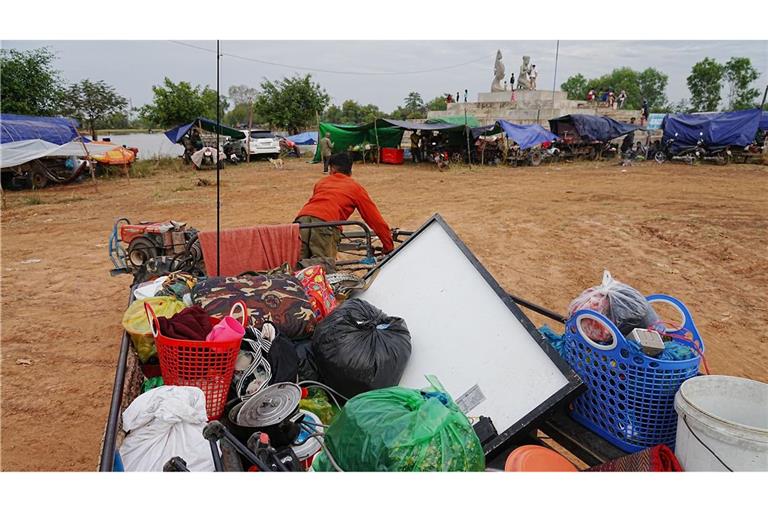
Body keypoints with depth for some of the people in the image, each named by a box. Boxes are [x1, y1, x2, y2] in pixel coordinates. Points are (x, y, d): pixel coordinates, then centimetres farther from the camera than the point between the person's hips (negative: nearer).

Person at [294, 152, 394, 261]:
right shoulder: (356, 187, 24)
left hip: (302, 217, 4)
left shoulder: (321, 182, 35)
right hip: (326, 222, -3)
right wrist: (390, 249, 29)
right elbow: (376, 220, 23)